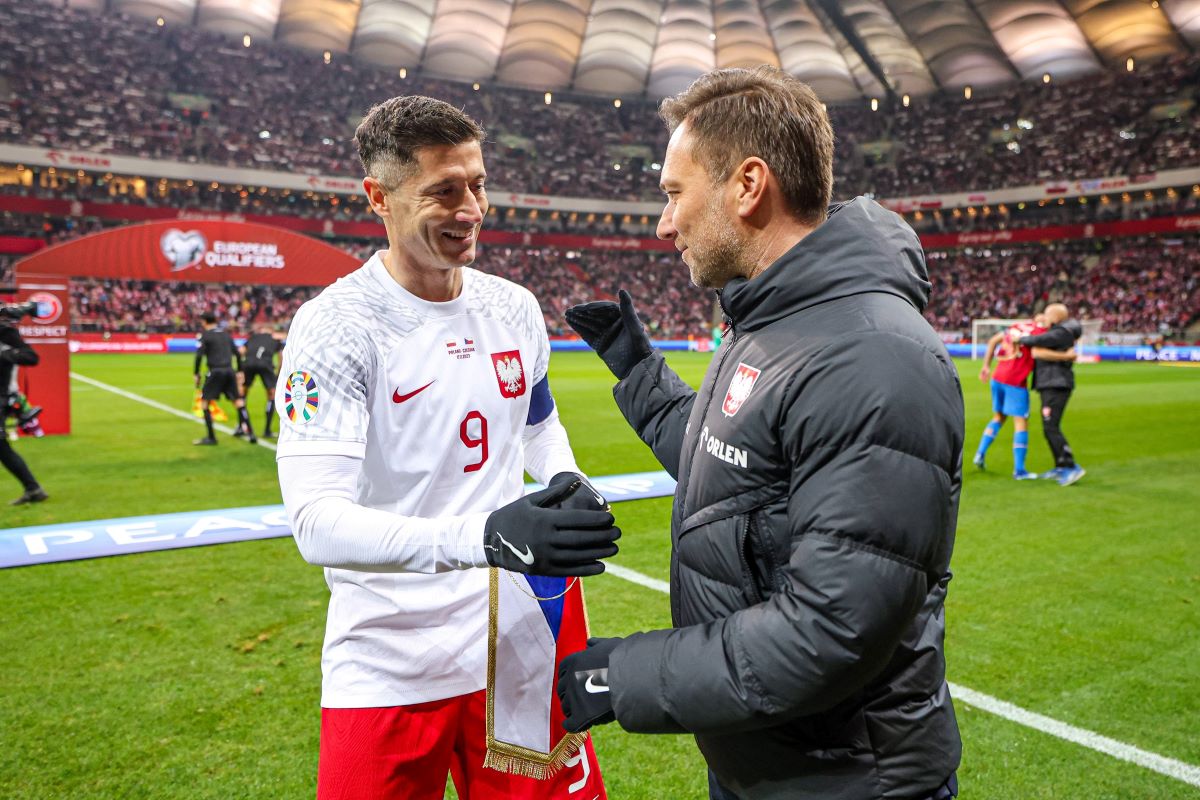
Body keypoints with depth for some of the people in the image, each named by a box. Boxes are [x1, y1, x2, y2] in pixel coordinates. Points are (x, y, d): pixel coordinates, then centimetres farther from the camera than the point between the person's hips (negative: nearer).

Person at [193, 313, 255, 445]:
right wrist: (239, 372, 22)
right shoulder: (226, 334, 18)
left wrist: (196, 374, -2)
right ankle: (250, 434, 1)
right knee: (239, 402, 8)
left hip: (215, 371, -5)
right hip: (229, 371, 5)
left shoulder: (204, 336, 2)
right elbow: (237, 354, 17)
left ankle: (211, 437, 2)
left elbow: (199, 356, -8)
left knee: (205, 402, 6)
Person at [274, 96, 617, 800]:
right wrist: (485, 537, -37)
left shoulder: (515, 309, 3)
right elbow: (317, 521, -23)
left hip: (514, 645, 5)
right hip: (389, 672, -4)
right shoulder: (335, 327, -15)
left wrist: (570, 486, -3)